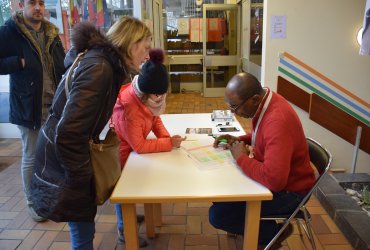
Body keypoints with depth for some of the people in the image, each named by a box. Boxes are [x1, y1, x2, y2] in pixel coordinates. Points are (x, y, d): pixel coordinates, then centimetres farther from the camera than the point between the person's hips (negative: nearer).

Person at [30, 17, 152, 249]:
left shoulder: (104, 61, 4)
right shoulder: (99, 69, -26)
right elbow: (68, 133, -32)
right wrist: (82, 180, -19)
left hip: (71, 153, 9)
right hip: (63, 162, -9)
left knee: (83, 228, 23)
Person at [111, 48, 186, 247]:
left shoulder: (146, 96, -11)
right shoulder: (128, 108, -37)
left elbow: (155, 118, 3)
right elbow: (139, 146, -35)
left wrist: (165, 136, -15)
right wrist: (169, 143, -32)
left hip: (131, 149, 8)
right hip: (119, 153, -8)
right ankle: (124, 230, 28)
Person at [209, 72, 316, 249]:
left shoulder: (277, 121, -34)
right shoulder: (264, 101, -5)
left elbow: (274, 180, -40)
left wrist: (242, 158, -24)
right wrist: (239, 140, -1)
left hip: (288, 190, -9)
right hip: (276, 177, 9)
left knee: (218, 215, -14)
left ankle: (274, 232, 6)